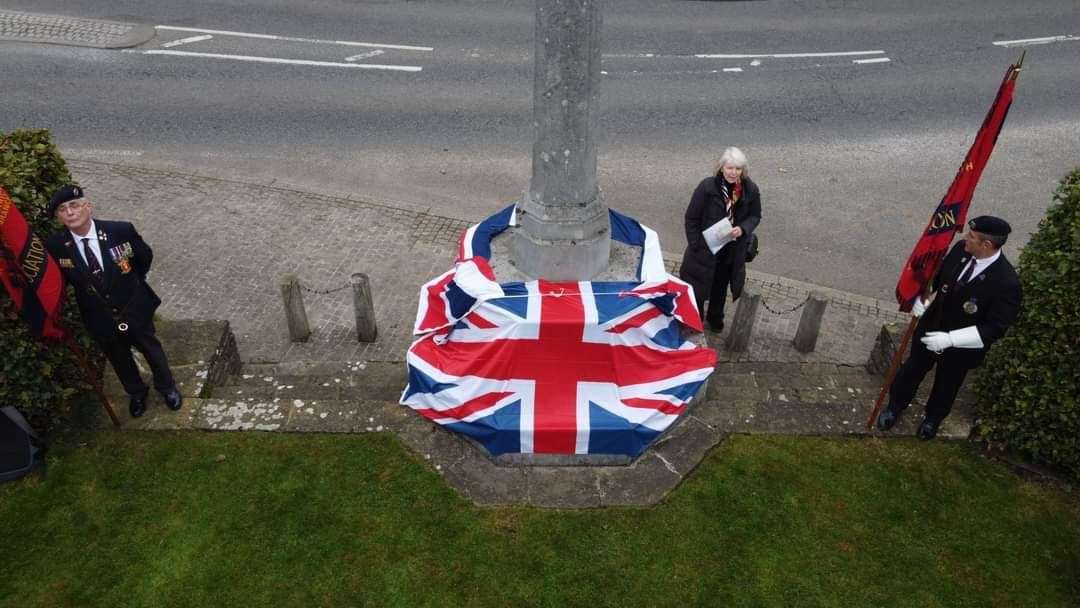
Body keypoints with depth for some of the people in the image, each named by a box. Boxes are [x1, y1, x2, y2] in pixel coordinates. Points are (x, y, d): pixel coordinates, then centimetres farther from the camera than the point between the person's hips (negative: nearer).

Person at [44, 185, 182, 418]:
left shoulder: (121, 231, -23)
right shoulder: (54, 246, -20)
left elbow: (145, 256, -3)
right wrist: (84, 290, -3)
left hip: (134, 309, -1)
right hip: (99, 319, 2)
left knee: (151, 349, 21)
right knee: (118, 358, 24)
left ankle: (167, 387, 47)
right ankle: (136, 393, 51)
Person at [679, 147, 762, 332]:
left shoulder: (750, 189, -12)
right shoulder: (707, 187, -21)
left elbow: (755, 216, 2)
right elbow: (691, 218, -13)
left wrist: (743, 229, -18)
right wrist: (695, 245, -13)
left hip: (732, 251, 3)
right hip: (705, 248, -3)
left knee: (720, 286, 23)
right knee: (698, 285, 12)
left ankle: (715, 318, 47)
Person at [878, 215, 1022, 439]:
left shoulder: (1006, 282, -32)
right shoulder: (960, 250, -17)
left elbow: (995, 328, -29)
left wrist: (950, 339, -34)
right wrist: (922, 298, -15)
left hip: (961, 347, -4)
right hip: (930, 328, 4)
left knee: (946, 384, 24)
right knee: (913, 369, 24)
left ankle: (933, 419, 54)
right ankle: (895, 406, 51)